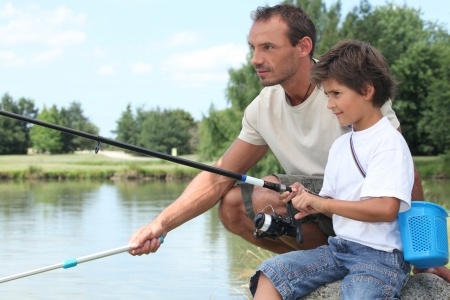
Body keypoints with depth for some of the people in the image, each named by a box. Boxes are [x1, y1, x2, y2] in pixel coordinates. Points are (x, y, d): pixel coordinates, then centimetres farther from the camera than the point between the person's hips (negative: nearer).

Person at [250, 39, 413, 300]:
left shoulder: (389, 142, -10)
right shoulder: (340, 145, 14)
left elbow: (386, 208, -21)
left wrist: (322, 203, -15)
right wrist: (310, 202, -3)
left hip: (380, 255, -8)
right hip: (338, 248, 8)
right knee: (270, 274, -9)